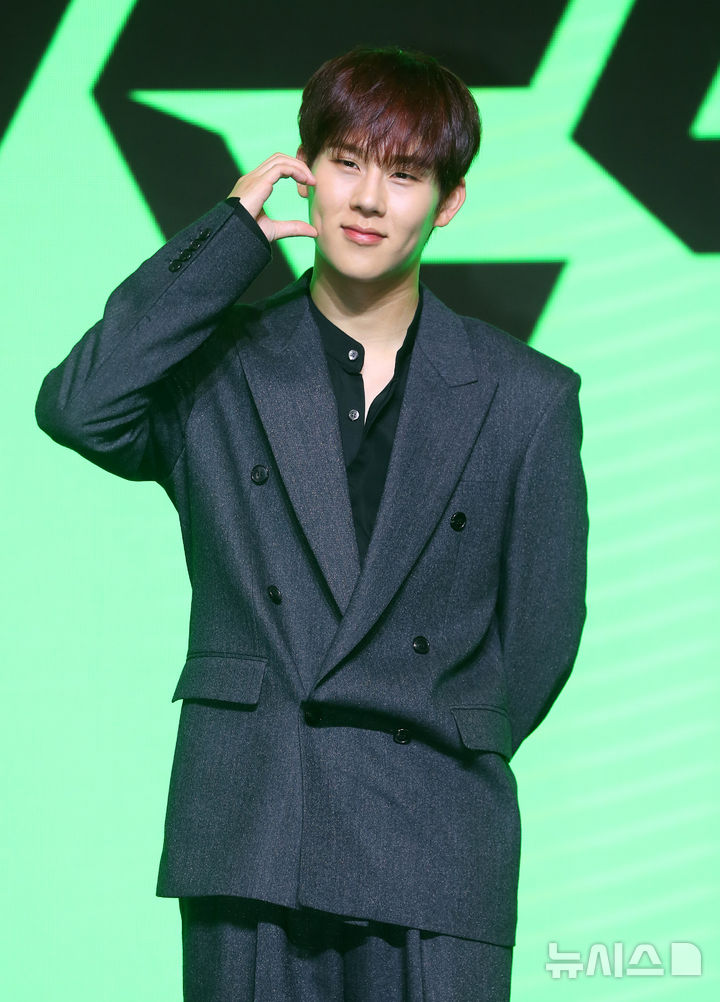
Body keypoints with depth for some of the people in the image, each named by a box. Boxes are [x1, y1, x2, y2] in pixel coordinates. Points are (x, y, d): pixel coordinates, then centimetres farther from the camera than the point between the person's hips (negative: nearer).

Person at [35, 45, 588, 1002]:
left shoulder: (528, 397, 7)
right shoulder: (221, 367, 7)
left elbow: (542, 628, 10)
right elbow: (77, 408, -14)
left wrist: (438, 768, 9)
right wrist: (233, 234, -7)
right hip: (245, 842, 0)